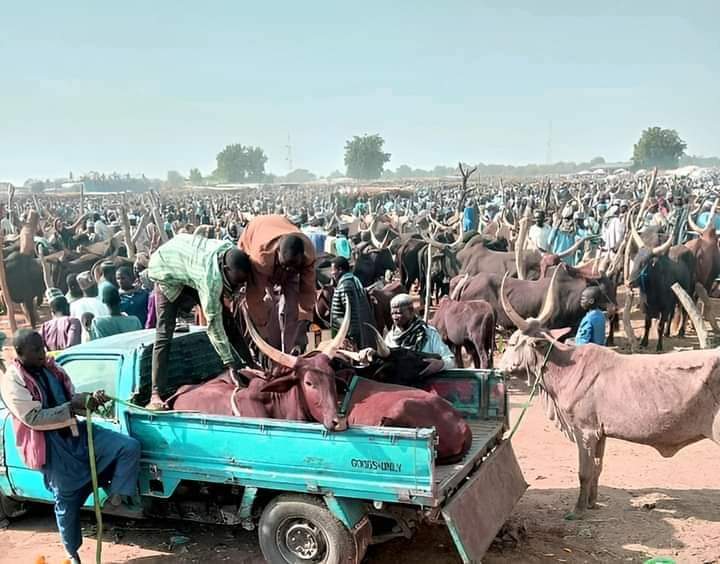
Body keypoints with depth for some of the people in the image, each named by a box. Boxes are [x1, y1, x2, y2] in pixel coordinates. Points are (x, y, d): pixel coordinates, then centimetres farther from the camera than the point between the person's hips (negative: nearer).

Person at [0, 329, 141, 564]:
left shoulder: (52, 368, 6)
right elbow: (34, 418, -21)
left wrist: (91, 399, -11)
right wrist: (73, 405, -25)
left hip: (77, 432, 5)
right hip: (53, 448, -5)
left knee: (130, 446, -11)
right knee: (67, 503, 8)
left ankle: (116, 499, -1)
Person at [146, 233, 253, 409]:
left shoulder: (233, 254, -24)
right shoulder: (212, 278, -44)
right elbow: (213, 324, -39)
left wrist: (229, 295, -15)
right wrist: (230, 364, -38)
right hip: (167, 272, -7)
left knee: (228, 320, -2)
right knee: (165, 333, -18)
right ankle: (156, 395, -21)